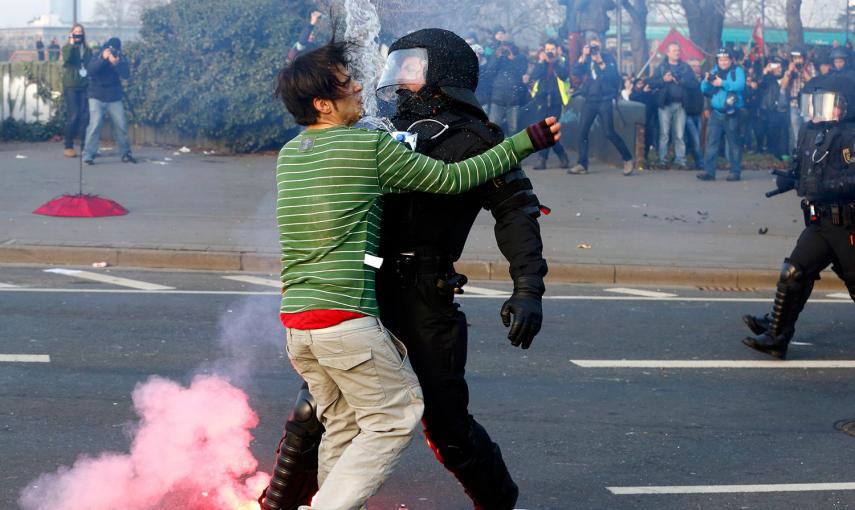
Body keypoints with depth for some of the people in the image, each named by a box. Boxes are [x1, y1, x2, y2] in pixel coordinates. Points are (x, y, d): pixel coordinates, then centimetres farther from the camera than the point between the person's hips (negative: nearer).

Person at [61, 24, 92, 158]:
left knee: (85, 117, -3)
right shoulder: (67, 48, 4)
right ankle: (68, 147, -4)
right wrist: (72, 43, -15)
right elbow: (67, 58, -19)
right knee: (73, 116, -10)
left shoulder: (87, 49, 15)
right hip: (71, 87, -4)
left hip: (85, 87, 4)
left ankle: (84, 147, 2)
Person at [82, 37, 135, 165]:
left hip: (114, 98, 3)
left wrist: (116, 64, -30)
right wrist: (103, 59, -33)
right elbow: (90, 70, -23)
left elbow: (126, 74, -13)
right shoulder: (98, 57, -5)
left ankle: (125, 153, 18)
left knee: (121, 125, 4)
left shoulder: (121, 58, 0)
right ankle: (88, 155, -13)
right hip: (97, 98, -3)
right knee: (95, 124, -15)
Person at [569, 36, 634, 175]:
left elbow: (613, 76, -14)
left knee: (610, 133, -9)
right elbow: (576, 72, -6)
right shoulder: (586, 59, 10)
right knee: (582, 132, -1)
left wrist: (600, 62, -20)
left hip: (604, 101, -4)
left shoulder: (608, 58, 0)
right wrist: (583, 56, -15)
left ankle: (627, 159, 4)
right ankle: (582, 164, 5)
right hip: (589, 101, 4)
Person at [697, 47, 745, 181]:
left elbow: (740, 85, -18)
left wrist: (722, 83, -20)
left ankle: (735, 172, 5)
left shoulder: (737, 71, 1)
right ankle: (709, 171, -2)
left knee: (734, 143, 1)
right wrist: (706, 81, -14)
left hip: (731, 113, -4)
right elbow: (704, 89, 7)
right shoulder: (714, 72, 13)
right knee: (711, 142, -1)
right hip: (715, 112, 4)